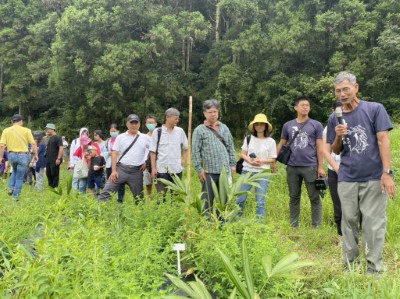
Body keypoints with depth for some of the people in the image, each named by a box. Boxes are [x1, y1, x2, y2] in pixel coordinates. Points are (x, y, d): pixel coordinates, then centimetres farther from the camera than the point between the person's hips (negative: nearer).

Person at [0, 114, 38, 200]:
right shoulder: (26, 130, -5)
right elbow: (33, 144, -6)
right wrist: (35, 155, 5)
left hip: (11, 155, 3)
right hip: (23, 155, -3)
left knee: (15, 171, 31)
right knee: (19, 177, 7)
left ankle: (11, 188, 17)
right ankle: (15, 196, 9)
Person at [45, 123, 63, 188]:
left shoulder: (57, 137, -9)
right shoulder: (50, 138, 17)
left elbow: (61, 148, -17)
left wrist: (59, 158, -22)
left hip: (55, 161, -9)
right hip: (48, 160, 9)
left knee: (55, 174, -4)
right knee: (48, 174, 13)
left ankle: (55, 187, 3)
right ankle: (50, 186, 23)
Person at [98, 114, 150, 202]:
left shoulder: (144, 138, 8)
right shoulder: (120, 137, 5)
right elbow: (114, 154, 1)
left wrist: (146, 162, 5)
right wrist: (113, 171, -7)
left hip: (136, 171, 1)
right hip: (121, 169, -1)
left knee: (139, 196, 8)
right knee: (106, 192, -9)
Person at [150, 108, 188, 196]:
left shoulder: (180, 131, 5)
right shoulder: (158, 132, -1)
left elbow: (186, 148, 15)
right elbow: (153, 152, 0)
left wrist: (184, 160, 3)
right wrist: (153, 168, -6)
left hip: (176, 169, 2)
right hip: (161, 169, -2)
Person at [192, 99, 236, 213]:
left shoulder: (224, 128, 13)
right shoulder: (199, 130, -1)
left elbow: (231, 147, 15)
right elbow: (195, 151, -5)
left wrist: (233, 164, 9)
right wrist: (199, 169, -11)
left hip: (225, 170, 5)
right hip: (209, 171, -4)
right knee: (207, 200, 1)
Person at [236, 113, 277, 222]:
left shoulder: (271, 141, 1)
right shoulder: (248, 138, 5)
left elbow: (272, 159, 2)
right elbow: (242, 154, 6)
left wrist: (262, 161, -16)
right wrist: (250, 161, -13)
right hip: (247, 172, 2)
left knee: (260, 201, -2)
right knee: (240, 199, 3)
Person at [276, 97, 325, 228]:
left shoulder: (316, 125, 3)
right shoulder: (288, 125, 9)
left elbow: (320, 147, 1)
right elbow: (281, 144, 14)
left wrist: (320, 167, -4)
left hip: (310, 167, -2)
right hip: (292, 167, 2)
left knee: (314, 197, 2)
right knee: (294, 197, 11)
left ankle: (316, 226, 11)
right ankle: (294, 225, 21)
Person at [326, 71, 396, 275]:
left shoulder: (375, 109, 0)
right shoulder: (334, 118, 9)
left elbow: (383, 140, -5)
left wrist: (386, 173, -13)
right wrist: (338, 137, -7)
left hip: (374, 177, -3)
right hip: (347, 179, 3)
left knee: (374, 224, 0)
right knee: (349, 222, 9)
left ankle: (374, 269, 11)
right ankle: (350, 265, 21)